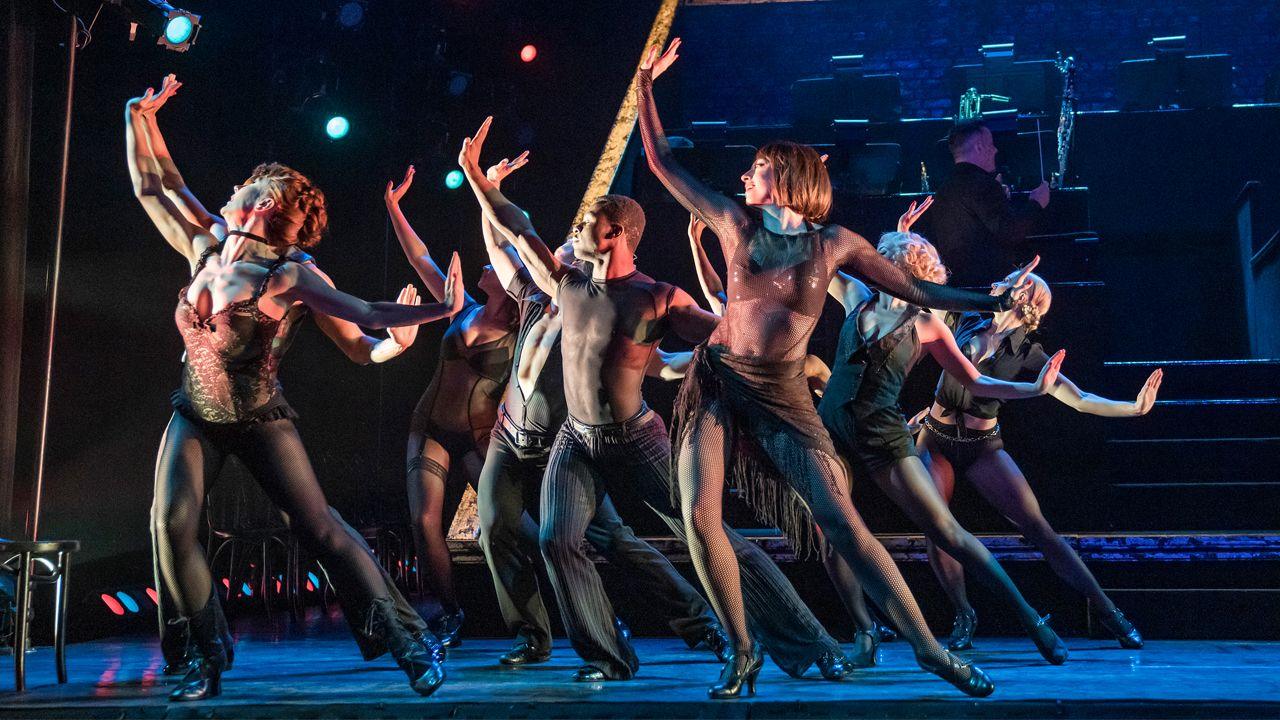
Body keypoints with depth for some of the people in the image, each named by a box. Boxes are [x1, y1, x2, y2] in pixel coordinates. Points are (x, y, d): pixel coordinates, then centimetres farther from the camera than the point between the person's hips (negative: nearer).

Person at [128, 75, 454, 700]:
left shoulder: (292, 275, -12)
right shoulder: (206, 250, 2)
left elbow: (360, 315, -13)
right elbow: (153, 186, 10)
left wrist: (439, 310, -20)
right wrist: (140, 118, 7)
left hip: (260, 422, -4)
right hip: (195, 418, 5)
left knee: (319, 529, -8)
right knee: (171, 527, -11)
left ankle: (404, 641, -1)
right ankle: (208, 654, 6)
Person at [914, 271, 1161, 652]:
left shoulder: (1025, 354, -4)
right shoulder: (965, 321, 2)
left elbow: (1080, 400, -10)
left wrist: (1133, 408, -22)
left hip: (982, 446, -2)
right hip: (936, 441, 2)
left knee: (1038, 527, -10)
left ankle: (1108, 612, -4)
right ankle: (964, 616, 6)